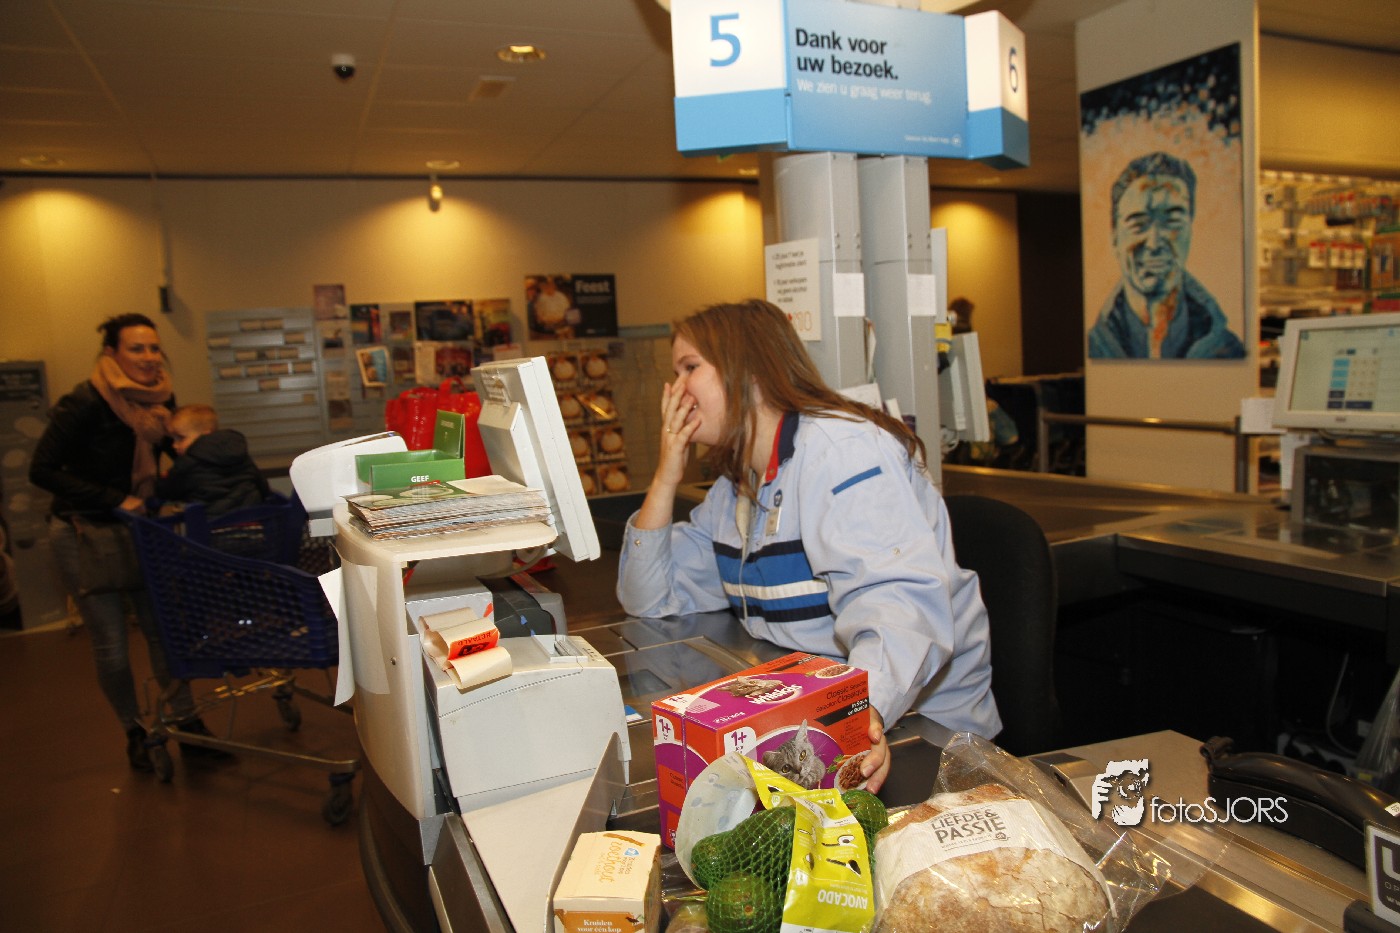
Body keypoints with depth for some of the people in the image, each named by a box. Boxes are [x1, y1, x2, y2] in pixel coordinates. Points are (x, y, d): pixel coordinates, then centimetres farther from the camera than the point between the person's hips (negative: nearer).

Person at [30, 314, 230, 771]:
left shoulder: (161, 399, -4)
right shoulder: (85, 402, -21)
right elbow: (42, 471, -20)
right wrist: (115, 501, -25)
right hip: (82, 532, -4)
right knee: (111, 644, 2)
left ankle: (187, 725, 12)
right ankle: (135, 733, 20)